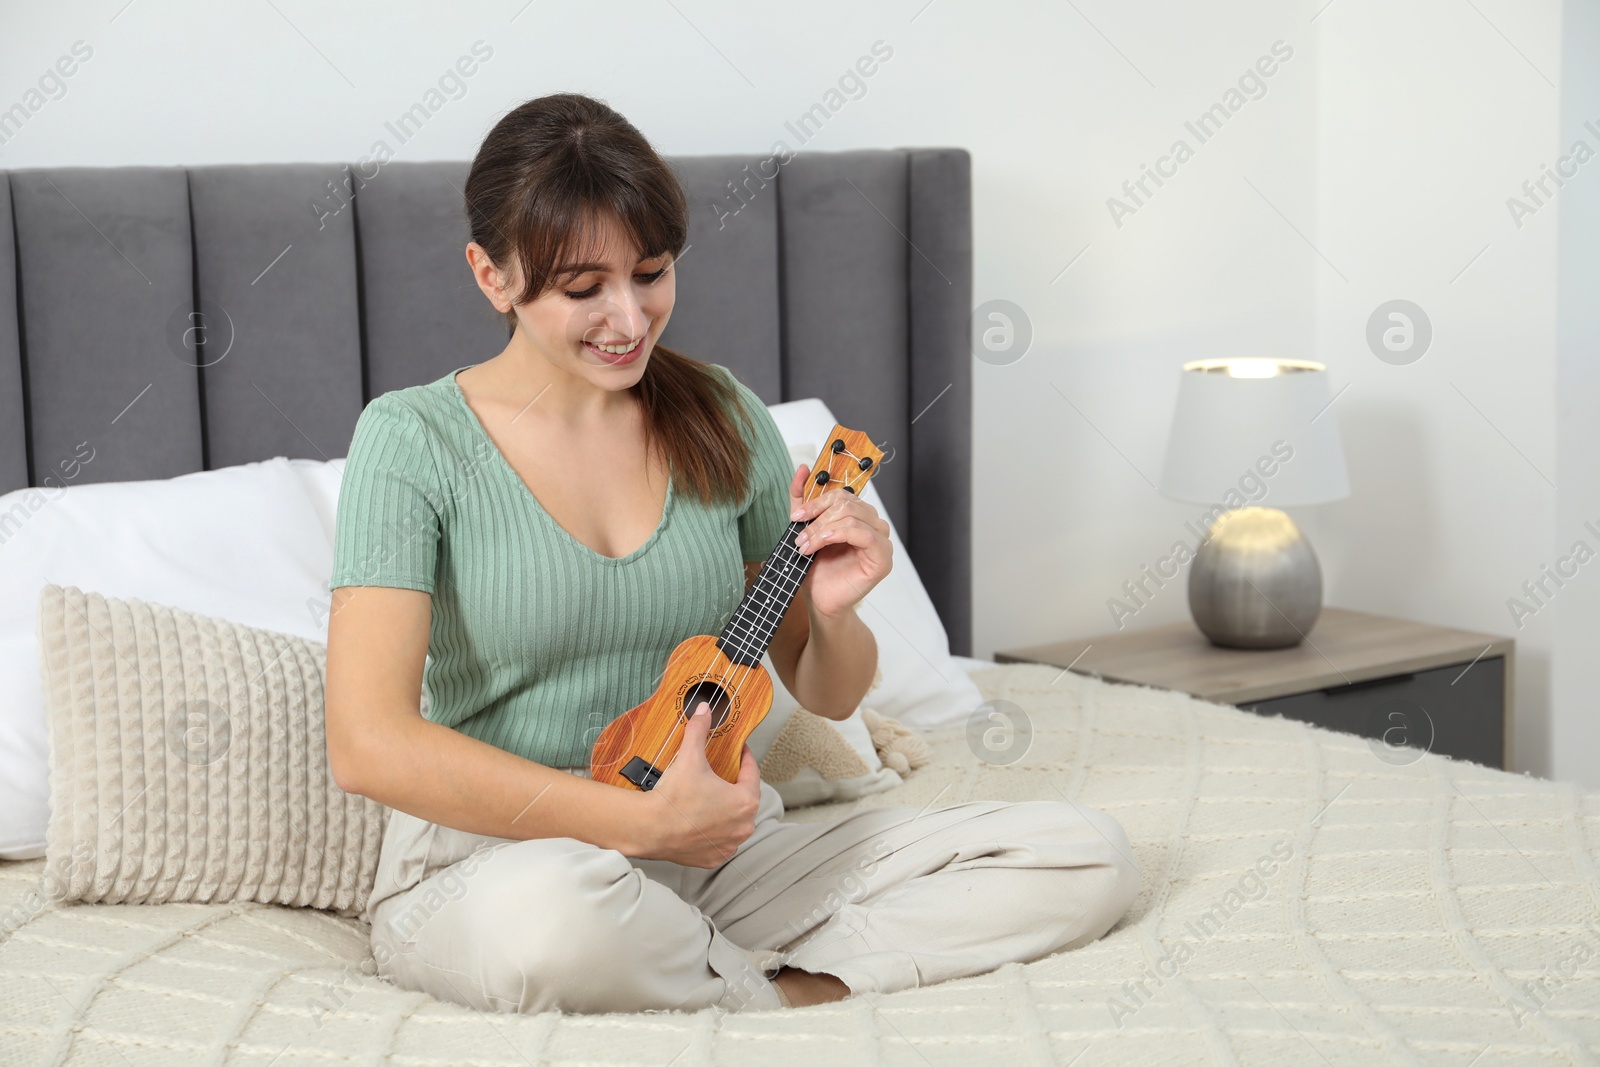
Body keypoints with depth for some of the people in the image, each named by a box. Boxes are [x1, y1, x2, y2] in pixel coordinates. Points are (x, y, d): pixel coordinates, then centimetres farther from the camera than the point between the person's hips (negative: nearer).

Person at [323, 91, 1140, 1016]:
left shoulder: (720, 418, 6)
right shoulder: (416, 440, -7)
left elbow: (830, 695, 14)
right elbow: (369, 744, -18)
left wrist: (833, 611, -11)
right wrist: (645, 821, -20)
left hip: (719, 844, 5)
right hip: (499, 859, -4)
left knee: (1090, 854, -9)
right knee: (545, 908, -43)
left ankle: (744, 984, -17)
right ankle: (772, 997, -14)